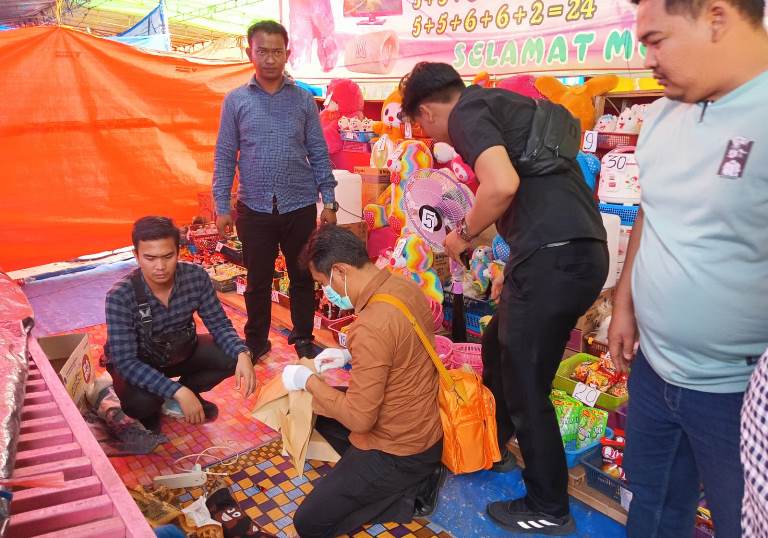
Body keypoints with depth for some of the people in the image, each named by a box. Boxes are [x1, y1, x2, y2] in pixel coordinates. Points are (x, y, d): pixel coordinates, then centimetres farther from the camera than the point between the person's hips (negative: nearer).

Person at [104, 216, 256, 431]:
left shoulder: (196, 277, -22)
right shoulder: (121, 296, -31)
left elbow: (219, 324, -12)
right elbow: (126, 362, -32)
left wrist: (242, 354, -33)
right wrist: (177, 392, -42)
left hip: (181, 351, 4)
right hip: (137, 364, -3)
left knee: (233, 356, -20)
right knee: (139, 402, -34)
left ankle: (188, 391, 9)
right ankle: (149, 409, 5)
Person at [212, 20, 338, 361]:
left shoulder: (304, 100, 3)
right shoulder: (236, 100, 2)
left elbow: (318, 154, 5)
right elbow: (225, 157, 4)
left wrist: (329, 201, 0)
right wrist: (222, 206, -1)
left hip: (299, 206, 0)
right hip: (254, 208, 0)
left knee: (302, 276, 11)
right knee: (258, 280, 11)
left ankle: (303, 337, 29)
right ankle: (256, 341, 28)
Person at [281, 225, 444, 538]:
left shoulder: (371, 326, -33)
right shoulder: (404, 287, -5)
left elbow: (359, 418, -26)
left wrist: (308, 380, -13)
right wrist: (350, 356, 7)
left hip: (397, 452, -9)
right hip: (420, 428, 9)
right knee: (319, 409, 25)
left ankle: (408, 493, 4)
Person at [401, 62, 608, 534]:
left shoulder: (466, 114, -4)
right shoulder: (503, 104, 23)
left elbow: (502, 185, -22)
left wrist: (464, 235, -5)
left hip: (552, 257, -9)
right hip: (581, 250, 10)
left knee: (525, 386, 5)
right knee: (500, 347, 25)